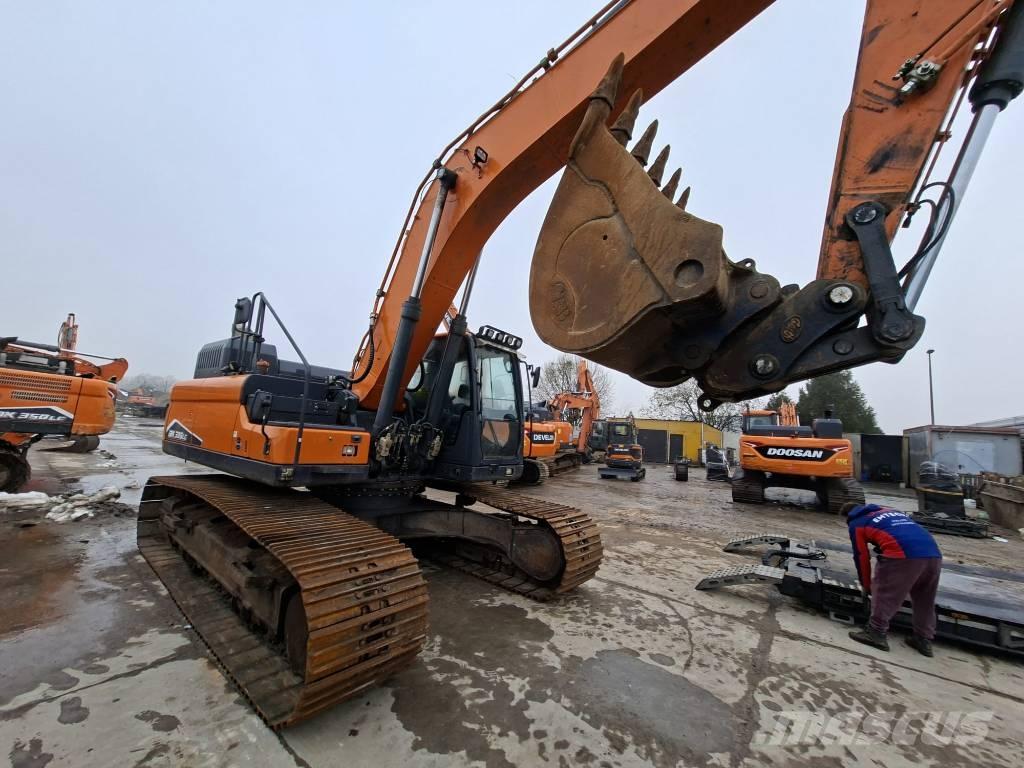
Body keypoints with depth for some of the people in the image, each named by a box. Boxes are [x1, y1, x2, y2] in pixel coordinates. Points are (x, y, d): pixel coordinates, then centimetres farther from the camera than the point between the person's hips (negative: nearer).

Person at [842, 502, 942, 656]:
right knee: (925, 601, 21)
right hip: (933, 553, 7)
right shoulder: (891, 511, 36)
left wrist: (867, 586, 31)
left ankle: (875, 633, 8)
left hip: (902, 554, -7)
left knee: (883, 593, 6)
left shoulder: (856, 523, 16)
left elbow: (861, 557, 17)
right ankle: (924, 640, 29)